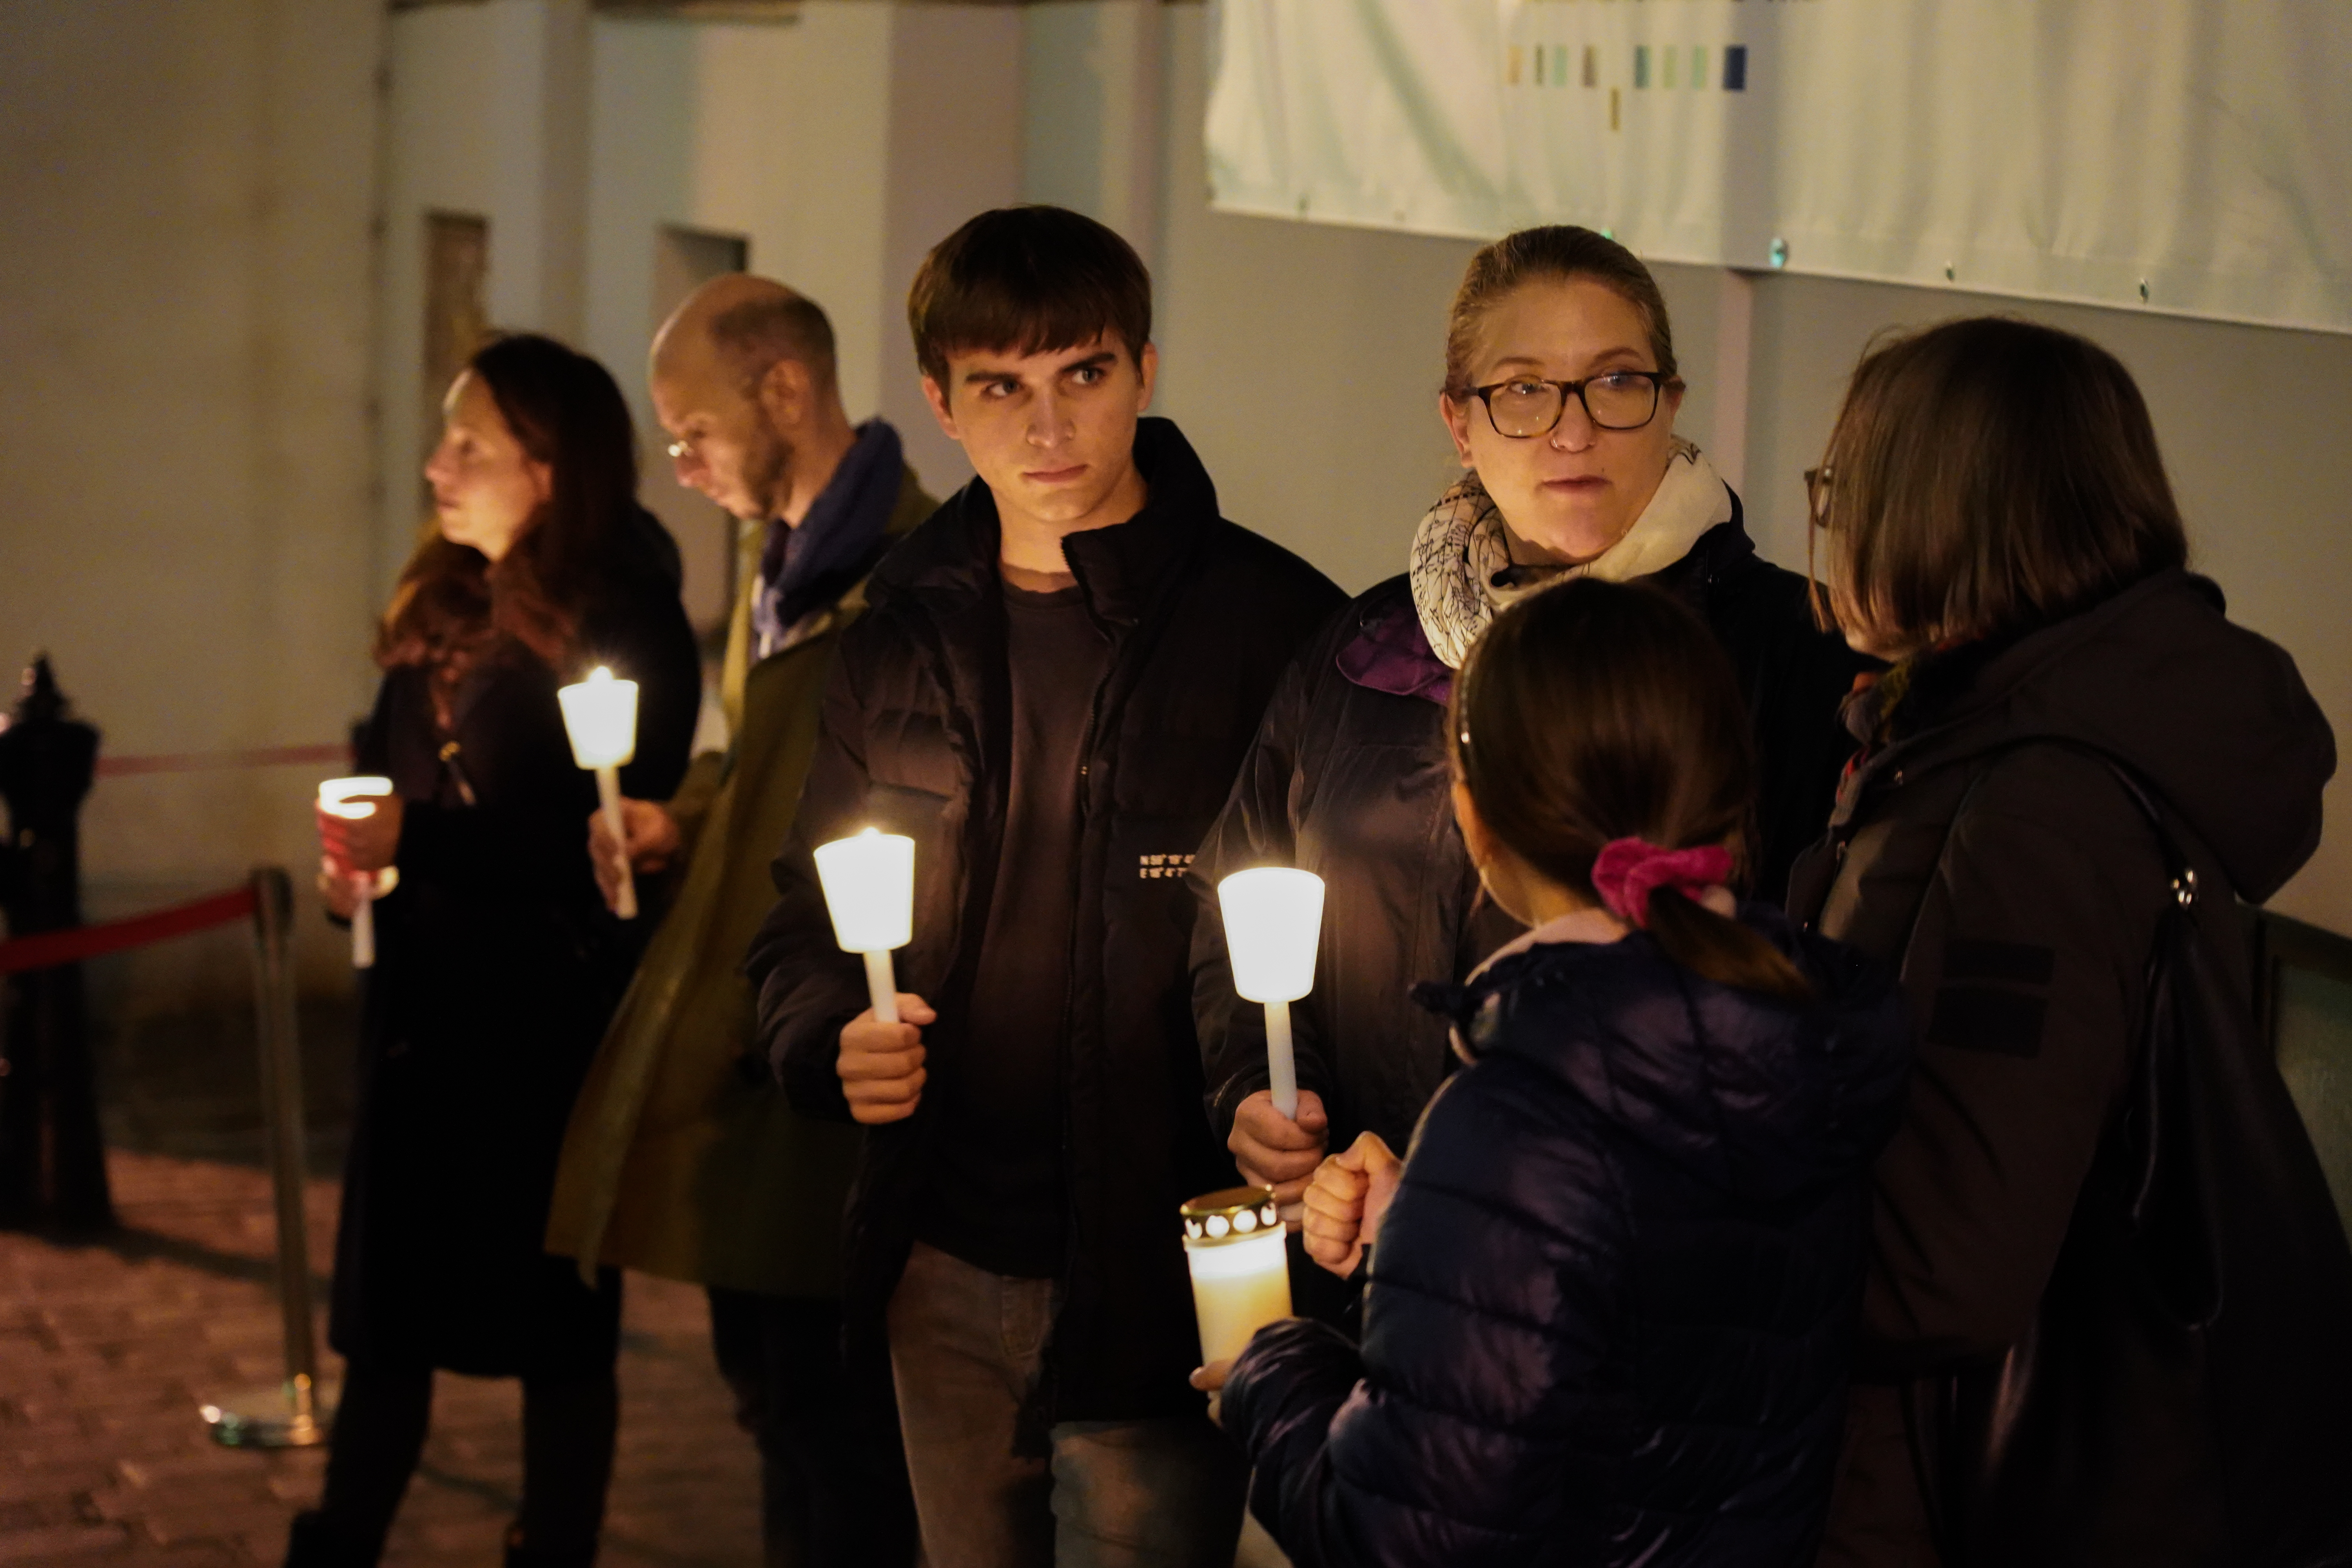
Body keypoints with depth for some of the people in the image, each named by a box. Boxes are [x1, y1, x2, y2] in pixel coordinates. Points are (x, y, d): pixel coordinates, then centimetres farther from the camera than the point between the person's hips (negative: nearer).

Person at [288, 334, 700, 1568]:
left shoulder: (623, 625, -13)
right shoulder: (443, 607, 9)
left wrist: (417, 841, -21)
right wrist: (355, 857, 0)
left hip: (548, 1017, -7)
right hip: (423, 1005, 7)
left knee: (554, 1317, 6)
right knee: (386, 1303, 12)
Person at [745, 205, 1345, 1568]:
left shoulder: (1277, 625, -8)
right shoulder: (908, 637, 7)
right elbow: (808, 922, 15)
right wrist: (835, 1037, -6)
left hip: (1158, 1287, -5)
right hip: (947, 1271, 5)